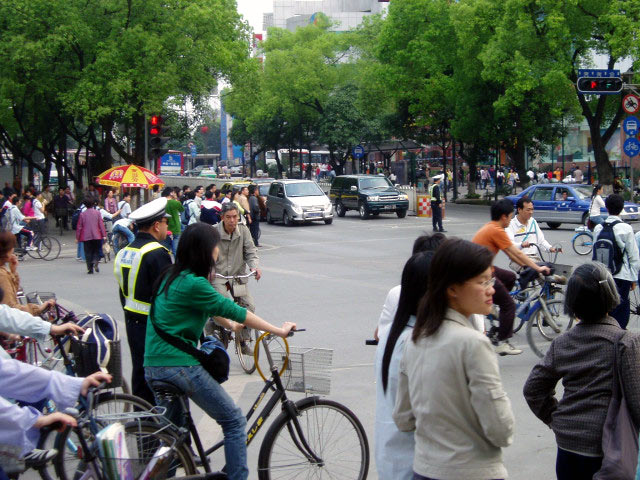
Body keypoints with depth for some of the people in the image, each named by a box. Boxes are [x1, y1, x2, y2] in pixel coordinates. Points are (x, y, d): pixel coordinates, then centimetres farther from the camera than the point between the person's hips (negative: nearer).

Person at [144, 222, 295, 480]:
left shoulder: (171, 277, 11)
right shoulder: (193, 284, -15)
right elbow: (232, 310, -11)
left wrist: (231, 325, 29)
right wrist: (278, 331, -4)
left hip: (153, 367, 9)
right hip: (181, 366, -9)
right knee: (234, 421, 3)